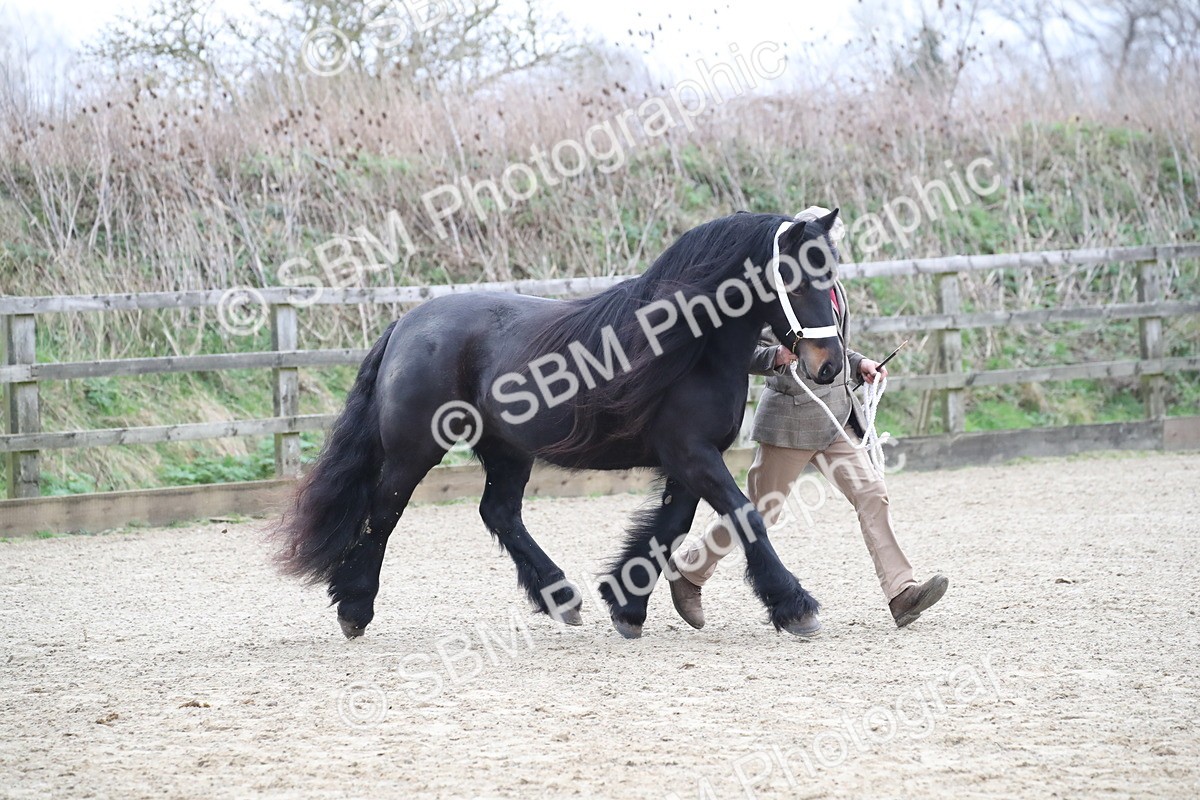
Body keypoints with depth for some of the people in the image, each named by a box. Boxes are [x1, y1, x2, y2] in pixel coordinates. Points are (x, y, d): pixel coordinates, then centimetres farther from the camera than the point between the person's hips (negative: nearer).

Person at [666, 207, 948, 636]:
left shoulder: (833, 289, 12)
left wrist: (859, 364, 11)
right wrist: (779, 355, -31)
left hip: (836, 418, 7)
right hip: (792, 418, -7)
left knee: (871, 495, -6)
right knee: (760, 510, 3)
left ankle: (901, 592, -11)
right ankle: (686, 569, 22)